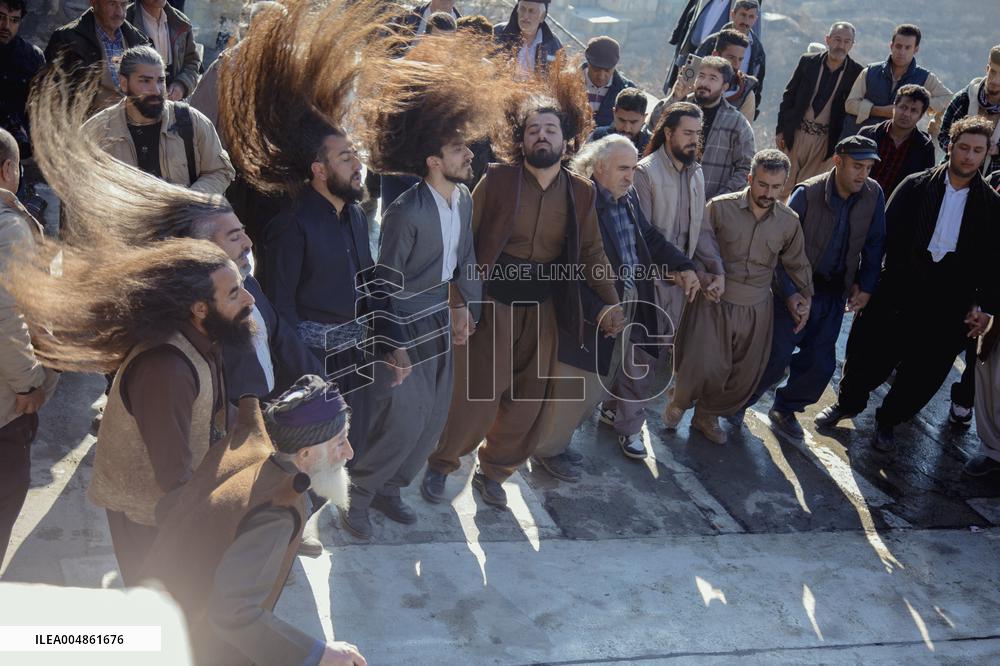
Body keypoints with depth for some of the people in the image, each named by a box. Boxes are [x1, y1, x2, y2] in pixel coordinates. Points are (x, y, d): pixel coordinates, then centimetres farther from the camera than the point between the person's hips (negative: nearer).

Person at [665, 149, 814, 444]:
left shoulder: (789, 221, -1)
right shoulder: (720, 207, -10)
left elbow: (797, 263, 15)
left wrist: (806, 296, 16)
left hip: (756, 309, 4)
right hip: (715, 301, -3)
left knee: (746, 374, 9)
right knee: (701, 366, -8)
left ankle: (708, 415, 33)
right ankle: (678, 402, 25)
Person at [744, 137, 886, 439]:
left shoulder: (874, 194, -6)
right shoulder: (807, 193, -18)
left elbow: (874, 244, 6)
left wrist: (866, 285, -1)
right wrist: (790, 292, -22)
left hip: (834, 293, 4)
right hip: (797, 290, -4)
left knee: (821, 364, 7)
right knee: (776, 357, -3)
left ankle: (785, 408, 29)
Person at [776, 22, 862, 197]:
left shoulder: (856, 73, -2)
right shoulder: (807, 62, 1)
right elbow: (788, 96, 5)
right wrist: (780, 130, 2)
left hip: (826, 140, -1)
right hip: (796, 133, 1)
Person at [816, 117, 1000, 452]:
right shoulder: (916, 186, -2)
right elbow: (888, 235, -3)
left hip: (948, 307, 1)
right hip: (897, 294, -1)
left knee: (923, 372, 10)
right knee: (869, 354, 9)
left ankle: (888, 420, 35)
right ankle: (848, 403, 37)